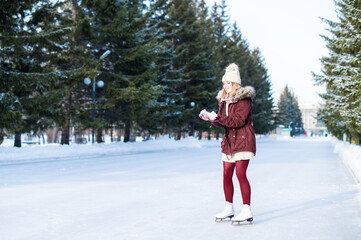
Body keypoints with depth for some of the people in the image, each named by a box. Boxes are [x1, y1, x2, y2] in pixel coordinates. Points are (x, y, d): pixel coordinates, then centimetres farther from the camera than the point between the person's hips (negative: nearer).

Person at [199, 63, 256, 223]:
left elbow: (239, 121, -20)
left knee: (240, 174, -12)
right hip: (229, 141, 8)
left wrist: (218, 119, -26)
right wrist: (210, 118, -4)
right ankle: (229, 209, 20)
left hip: (243, 141, -8)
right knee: (226, 175, 8)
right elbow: (222, 122, 14)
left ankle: (247, 211, -6)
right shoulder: (224, 99, 14)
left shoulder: (244, 98, -10)